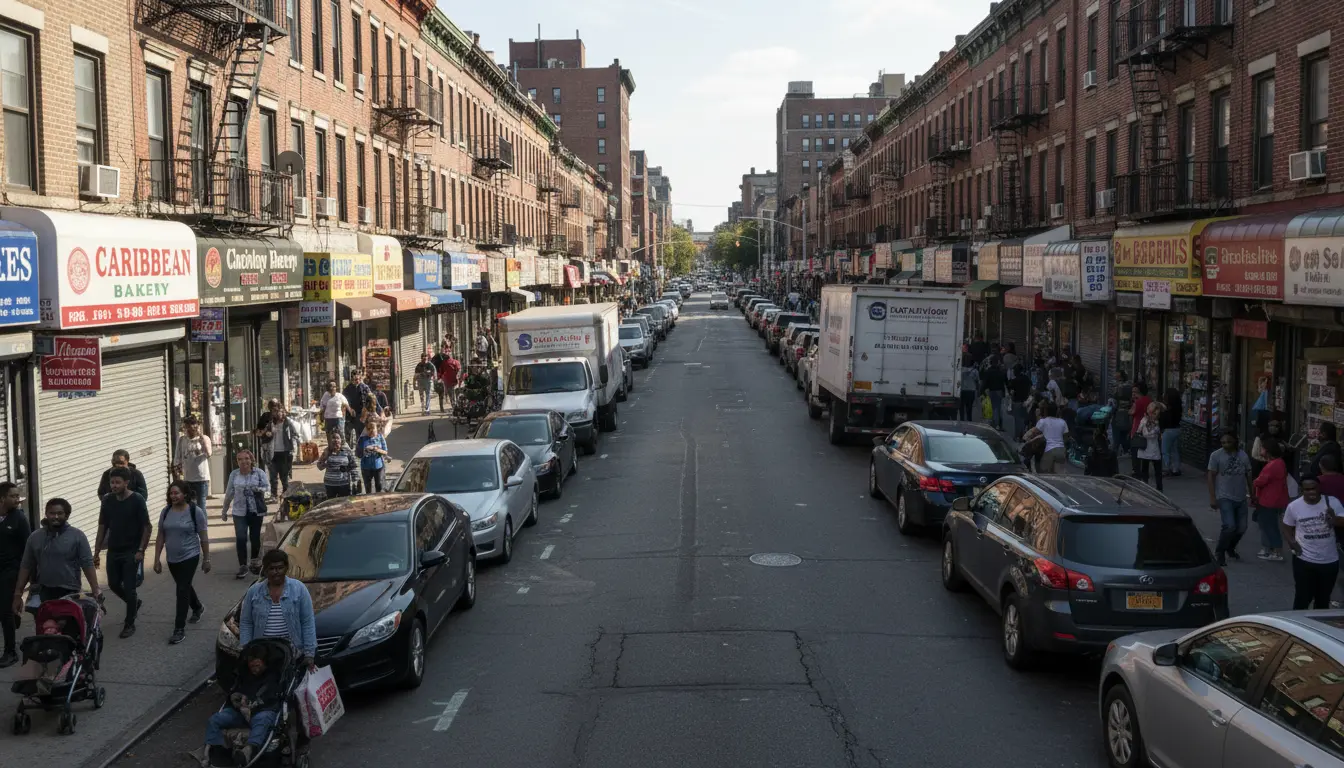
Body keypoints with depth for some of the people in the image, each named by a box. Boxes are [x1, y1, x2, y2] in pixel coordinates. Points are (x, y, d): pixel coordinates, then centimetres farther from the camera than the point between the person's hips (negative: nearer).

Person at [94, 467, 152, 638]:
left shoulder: (137, 500, -13)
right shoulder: (108, 500, 1)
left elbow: (146, 527, -11)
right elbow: (102, 527, 8)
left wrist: (141, 551, -16)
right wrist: (97, 552, 5)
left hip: (131, 552, -5)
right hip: (113, 551, 5)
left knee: (129, 588, -1)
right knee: (113, 584, 13)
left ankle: (129, 624, 12)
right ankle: (134, 603, 40)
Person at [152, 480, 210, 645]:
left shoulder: (195, 511, -12)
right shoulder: (166, 512, 1)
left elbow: (204, 537, -6)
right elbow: (160, 537, 6)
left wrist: (206, 559, -4)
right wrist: (157, 559, 4)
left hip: (189, 557, -6)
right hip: (172, 559, 6)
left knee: (182, 590, -10)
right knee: (184, 587, 22)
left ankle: (179, 629, -6)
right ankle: (198, 608, 51)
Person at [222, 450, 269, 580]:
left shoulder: (259, 472, -3)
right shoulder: (234, 475, 2)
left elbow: (267, 486, -4)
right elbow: (229, 493, 8)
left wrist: (258, 489, -25)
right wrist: (225, 510, 12)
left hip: (256, 510, 0)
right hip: (239, 511, 0)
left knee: (255, 536, 10)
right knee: (240, 538, -9)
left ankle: (254, 560, 33)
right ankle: (243, 566, -5)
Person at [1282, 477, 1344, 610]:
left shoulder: (1332, 502, -8)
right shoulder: (1294, 506, -7)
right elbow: (1287, 529, 5)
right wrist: (1292, 542, -14)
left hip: (1330, 561, 2)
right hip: (1304, 561, -2)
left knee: (1323, 599, 18)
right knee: (1302, 598, 2)